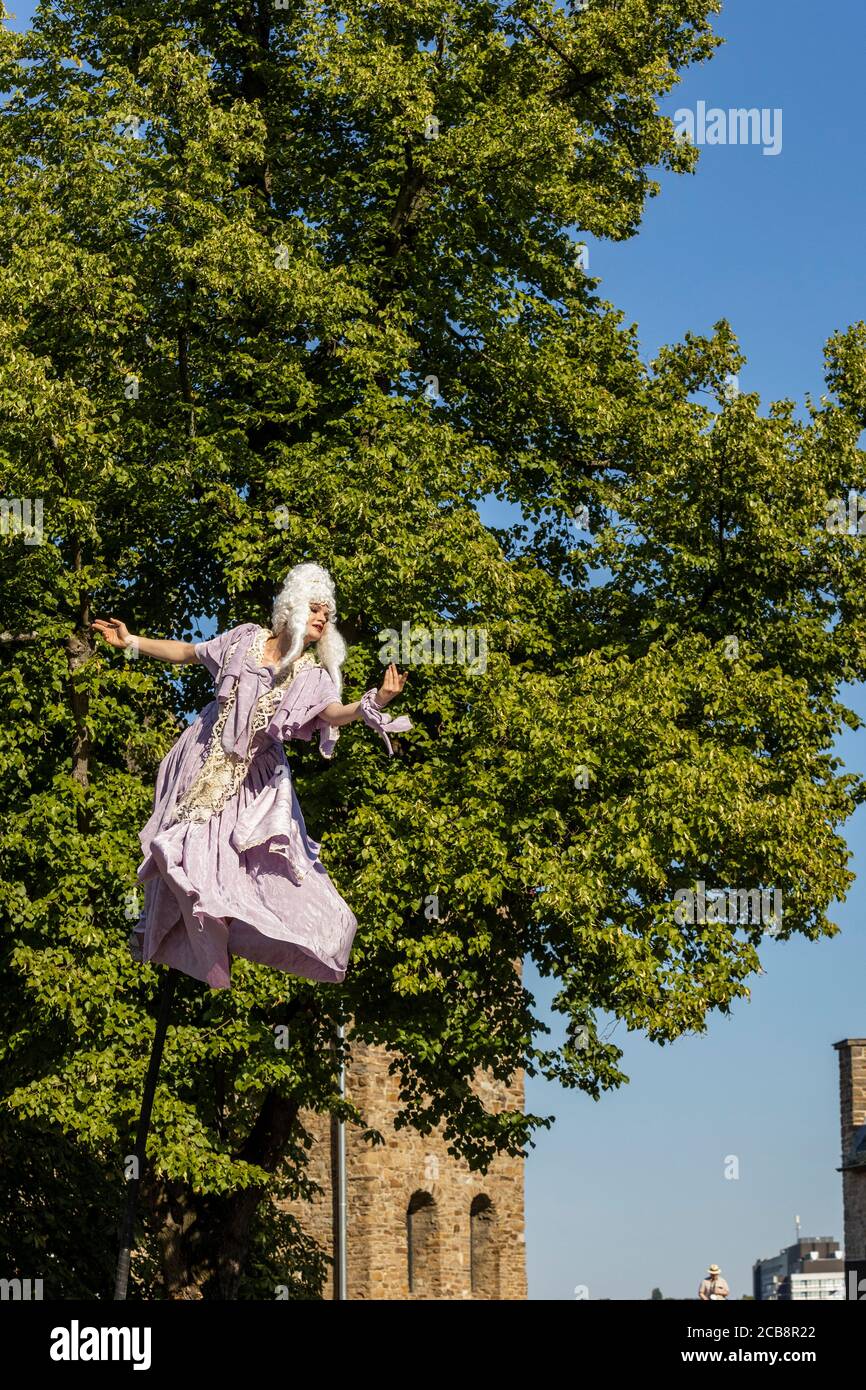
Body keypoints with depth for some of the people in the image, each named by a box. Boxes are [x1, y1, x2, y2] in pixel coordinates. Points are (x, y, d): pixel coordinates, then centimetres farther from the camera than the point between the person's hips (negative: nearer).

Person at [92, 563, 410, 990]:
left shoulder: (313, 674, -7)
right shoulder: (246, 639, -4)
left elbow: (333, 714, -28)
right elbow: (187, 652, 8)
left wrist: (374, 702, -48)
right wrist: (130, 642, 7)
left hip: (255, 778, 0)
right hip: (205, 763, 0)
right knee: (197, 853, -8)